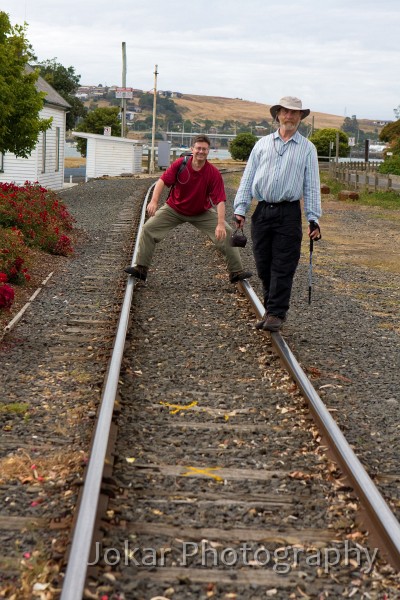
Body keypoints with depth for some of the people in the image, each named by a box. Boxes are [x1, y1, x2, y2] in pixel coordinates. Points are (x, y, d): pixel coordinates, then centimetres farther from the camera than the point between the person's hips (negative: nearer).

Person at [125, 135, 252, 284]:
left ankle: (236, 272, 3)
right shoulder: (180, 164, -19)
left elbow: (220, 200, -25)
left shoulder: (213, 173, -21)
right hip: (174, 209, 1)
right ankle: (141, 269, 2)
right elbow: (162, 181, -18)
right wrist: (154, 201, -35)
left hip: (202, 213, 0)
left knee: (226, 233, -11)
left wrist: (220, 224, -36)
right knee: (148, 228, -9)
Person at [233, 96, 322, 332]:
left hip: (289, 214, -2)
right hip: (262, 212, 2)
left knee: (283, 268, -4)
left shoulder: (307, 148, 8)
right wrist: (240, 209, 3)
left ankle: (276, 313, 1)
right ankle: (271, 310, 17)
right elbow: (248, 178, 11)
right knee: (264, 266, 5)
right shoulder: (263, 144, 12)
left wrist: (313, 219, -2)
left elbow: (312, 185, 5)